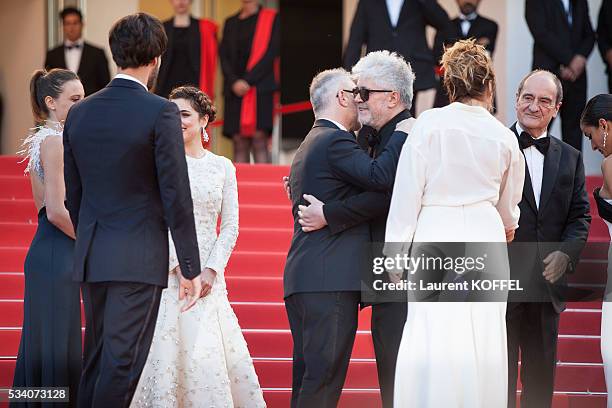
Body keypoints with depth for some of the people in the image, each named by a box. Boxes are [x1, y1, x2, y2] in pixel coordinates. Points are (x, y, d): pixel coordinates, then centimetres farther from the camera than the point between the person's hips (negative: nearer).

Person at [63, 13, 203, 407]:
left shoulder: (80, 113, 6)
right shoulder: (160, 113, -11)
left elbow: (73, 195, 13)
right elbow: (177, 196, -12)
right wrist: (191, 268, -6)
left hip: (91, 257, 6)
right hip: (140, 258, -6)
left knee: (96, 357, 14)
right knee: (122, 362, -4)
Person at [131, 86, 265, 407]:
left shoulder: (223, 167, 10)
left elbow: (230, 226, 7)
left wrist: (211, 270, -6)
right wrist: (179, 265, -12)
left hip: (209, 274, 2)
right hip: (166, 271, -2)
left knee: (210, 353, -2)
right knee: (169, 349, -7)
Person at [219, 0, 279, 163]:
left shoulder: (271, 18, 6)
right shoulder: (230, 23, 17)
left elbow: (271, 52, -4)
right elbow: (223, 55, 10)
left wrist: (248, 80, -11)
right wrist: (234, 82, -7)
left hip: (260, 87, -4)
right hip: (235, 89, 4)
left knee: (259, 139, -13)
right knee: (239, 143, -2)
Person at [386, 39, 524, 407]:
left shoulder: (429, 125, -2)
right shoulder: (505, 138, 8)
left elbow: (407, 194, -3)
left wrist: (396, 253, 3)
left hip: (436, 234, -3)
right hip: (486, 238, 3)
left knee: (433, 344, -6)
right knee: (484, 343, 4)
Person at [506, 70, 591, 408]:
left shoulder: (569, 158, 13)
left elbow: (580, 216, 10)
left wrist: (566, 253, -8)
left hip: (546, 285, 5)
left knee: (541, 377, 12)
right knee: (499, 377, 0)